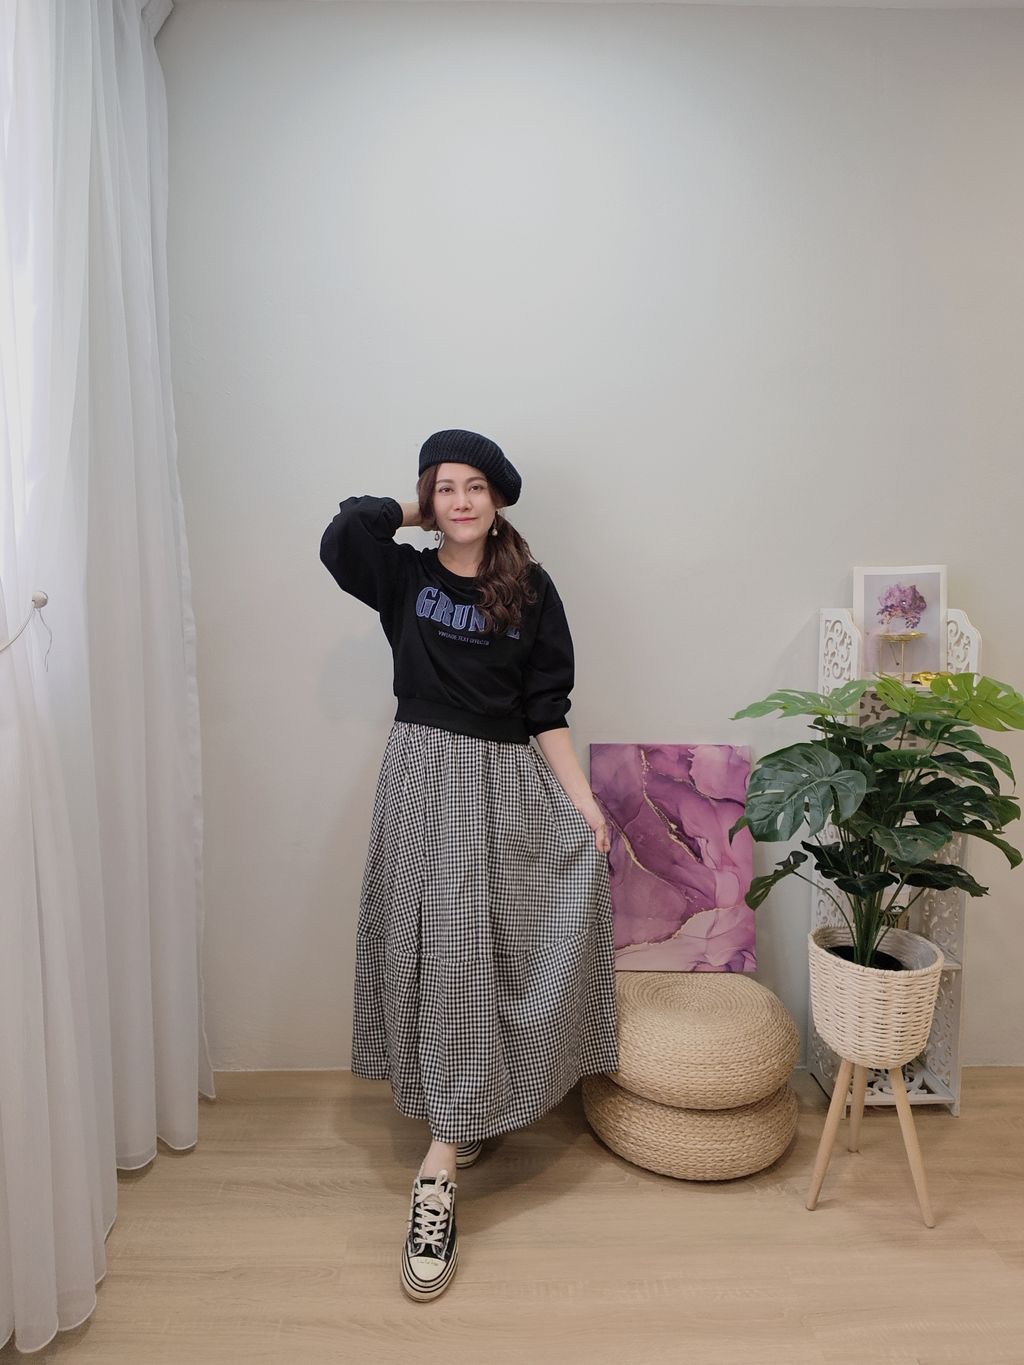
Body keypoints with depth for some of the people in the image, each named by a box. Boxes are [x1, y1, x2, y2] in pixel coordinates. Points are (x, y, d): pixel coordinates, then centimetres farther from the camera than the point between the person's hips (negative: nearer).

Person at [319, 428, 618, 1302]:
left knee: (485, 952, -3)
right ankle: (466, 1123, 20)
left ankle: (439, 1172, 0)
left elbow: (546, 710, 2)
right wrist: (414, 513, 1)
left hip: (508, 786, 0)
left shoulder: (530, 590, 3)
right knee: (440, 951, 0)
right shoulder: (404, 576, 4)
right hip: (427, 779, 0)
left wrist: (584, 800, -5)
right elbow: (343, 533, -16)